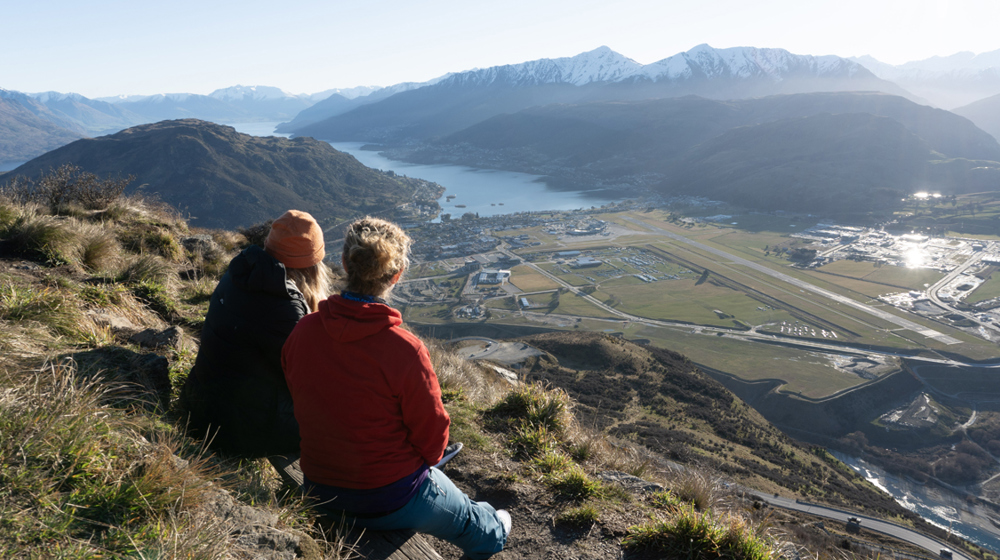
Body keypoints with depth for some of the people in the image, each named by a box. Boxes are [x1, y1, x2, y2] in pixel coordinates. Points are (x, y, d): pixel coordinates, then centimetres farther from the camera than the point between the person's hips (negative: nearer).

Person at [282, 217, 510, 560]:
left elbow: (301, 407, 2)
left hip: (320, 492, 5)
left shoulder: (303, 332, -13)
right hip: (391, 502, -5)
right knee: (469, 519, 29)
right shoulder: (405, 350, -30)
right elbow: (433, 437, -18)